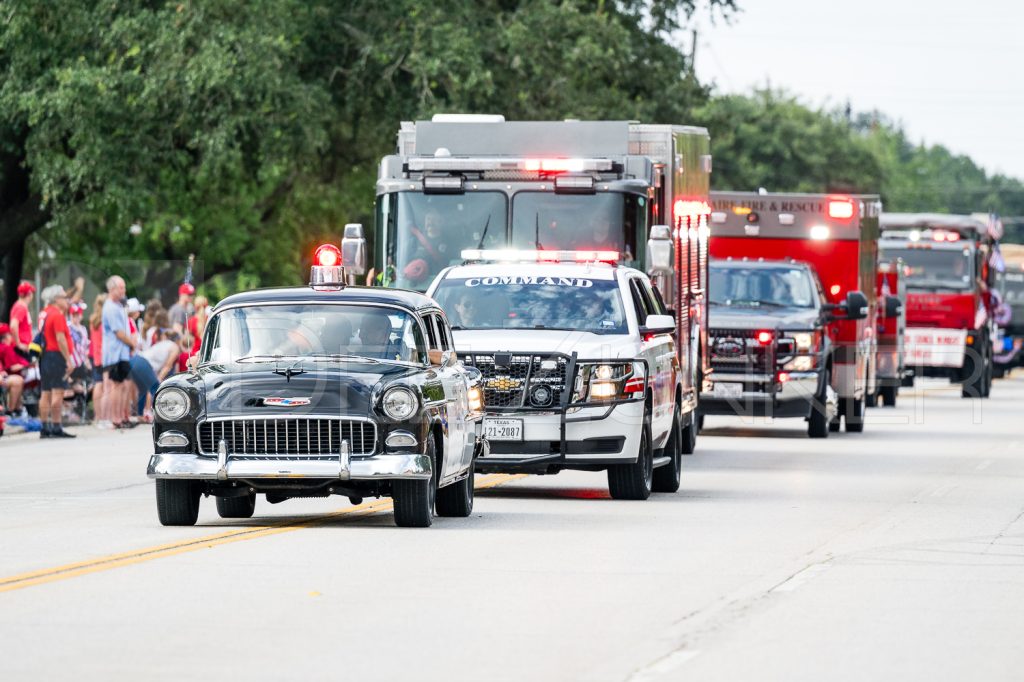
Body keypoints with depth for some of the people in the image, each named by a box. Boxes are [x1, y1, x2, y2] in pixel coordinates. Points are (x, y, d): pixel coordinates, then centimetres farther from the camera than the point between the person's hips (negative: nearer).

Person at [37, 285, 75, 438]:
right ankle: (56, 428, -14)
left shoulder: (45, 314, 16)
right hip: (57, 356, -10)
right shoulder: (57, 315, -12)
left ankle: (44, 428, 13)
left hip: (45, 355, 10)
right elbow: (60, 338, -18)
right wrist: (68, 360, -18)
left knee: (45, 394, 10)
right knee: (57, 393, -10)